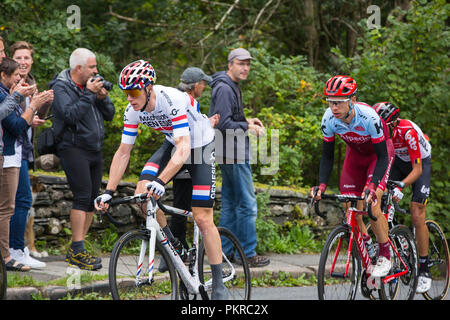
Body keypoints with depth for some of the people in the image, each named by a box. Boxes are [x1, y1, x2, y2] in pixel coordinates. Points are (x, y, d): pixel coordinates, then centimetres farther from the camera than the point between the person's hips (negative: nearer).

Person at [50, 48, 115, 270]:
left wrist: (103, 98, -6)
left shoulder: (90, 85, 13)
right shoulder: (61, 88, -8)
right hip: (73, 149, -8)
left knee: (92, 200, 6)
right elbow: (71, 115, -23)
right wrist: (89, 94, -20)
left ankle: (76, 250, 12)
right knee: (83, 197, -16)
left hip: (94, 150, 8)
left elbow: (109, 115, 12)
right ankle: (77, 251, -14)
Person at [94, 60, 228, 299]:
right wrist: (108, 192, -16)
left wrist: (160, 182, -54)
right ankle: (171, 243, 5)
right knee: (142, 192, -19)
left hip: (200, 146, -6)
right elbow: (123, 153, -9)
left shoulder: (173, 101, -35)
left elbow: (183, 150, -42)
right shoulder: (133, 111, -15)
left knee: (203, 219, -11)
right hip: (172, 144, 6)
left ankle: (219, 285, -3)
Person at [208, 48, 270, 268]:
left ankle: (224, 251, 18)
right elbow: (223, 124, -23)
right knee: (247, 203, -7)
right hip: (233, 153, -11)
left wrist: (247, 121, 11)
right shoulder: (224, 88, -17)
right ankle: (248, 253, -3)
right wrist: (248, 127, -15)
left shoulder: (232, 87, 17)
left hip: (231, 153, 11)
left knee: (230, 202, 14)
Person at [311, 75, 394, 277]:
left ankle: (385, 255, -4)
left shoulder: (368, 117, -37)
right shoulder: (329, 118, -25)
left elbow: (382, 157, -31)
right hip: (355, 153, 5)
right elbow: (327, 156, -11)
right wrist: (322, 185, -25)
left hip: (380, 153, -5)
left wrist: (372, 186, -44)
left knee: (371, 204, -20)